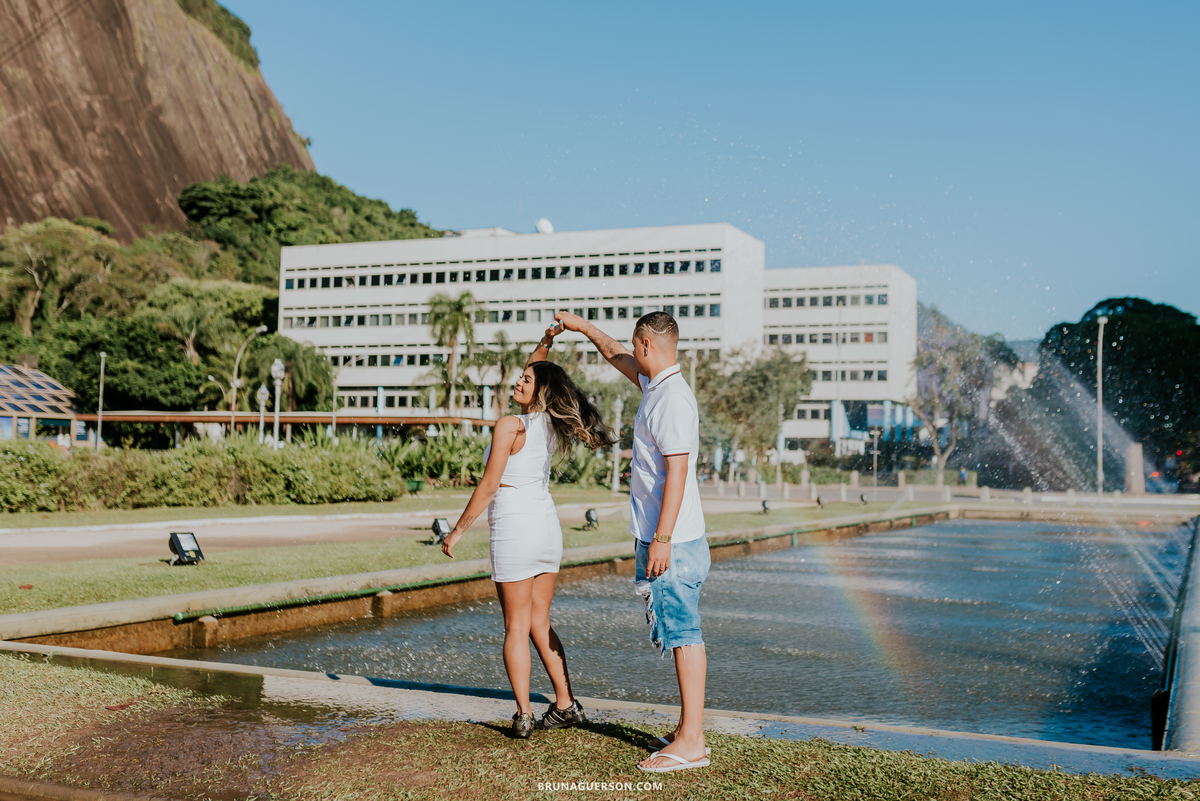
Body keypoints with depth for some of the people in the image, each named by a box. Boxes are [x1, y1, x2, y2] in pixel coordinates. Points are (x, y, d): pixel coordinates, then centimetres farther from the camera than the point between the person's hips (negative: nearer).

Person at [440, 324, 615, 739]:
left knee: (516, 626, 1)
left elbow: (487, 487, -13)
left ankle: (523, 714, 0)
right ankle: (565, 704, 15)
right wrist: (545, 345, 16)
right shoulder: (551, 424, 7)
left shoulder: (509, 426, -14)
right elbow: (533, 378, 26)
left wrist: (457, 530, -6)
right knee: (539, 622, 14)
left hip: (514, 527, -7)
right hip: (548, 524, 7)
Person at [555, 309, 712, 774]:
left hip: (672, 542, -10)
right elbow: (615, 354, 32)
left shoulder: (672, 399, -17)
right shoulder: (656, 386, 13)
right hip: (661, 537, 10)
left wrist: (662, 539, -23)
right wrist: (582, 327, 42)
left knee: (682, 634, -7)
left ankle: (691, 741, -4)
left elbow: (676, 472, -22)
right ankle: (688, 730, 19)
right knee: (678, 632, 12)